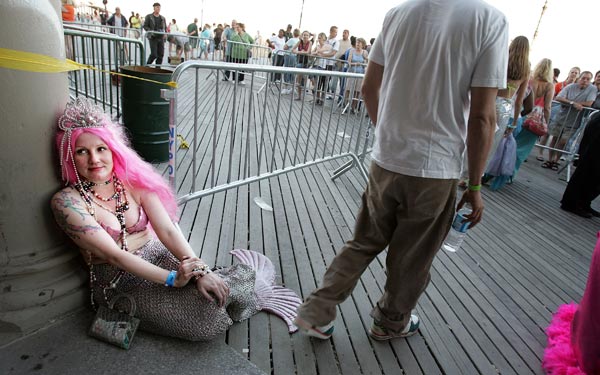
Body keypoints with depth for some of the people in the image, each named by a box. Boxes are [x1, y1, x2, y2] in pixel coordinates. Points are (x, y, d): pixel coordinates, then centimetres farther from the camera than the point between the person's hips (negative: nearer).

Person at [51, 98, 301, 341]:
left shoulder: (134, 181, -3)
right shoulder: (67, 202, -13)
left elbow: (168, 230, -10)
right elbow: (113, 254, -20)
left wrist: (200, 270, -24)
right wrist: (172, 279, -27)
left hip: (158, 256, 4)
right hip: (120, 283, -3)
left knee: (215, 287, -22)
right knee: (206, 310, -23)